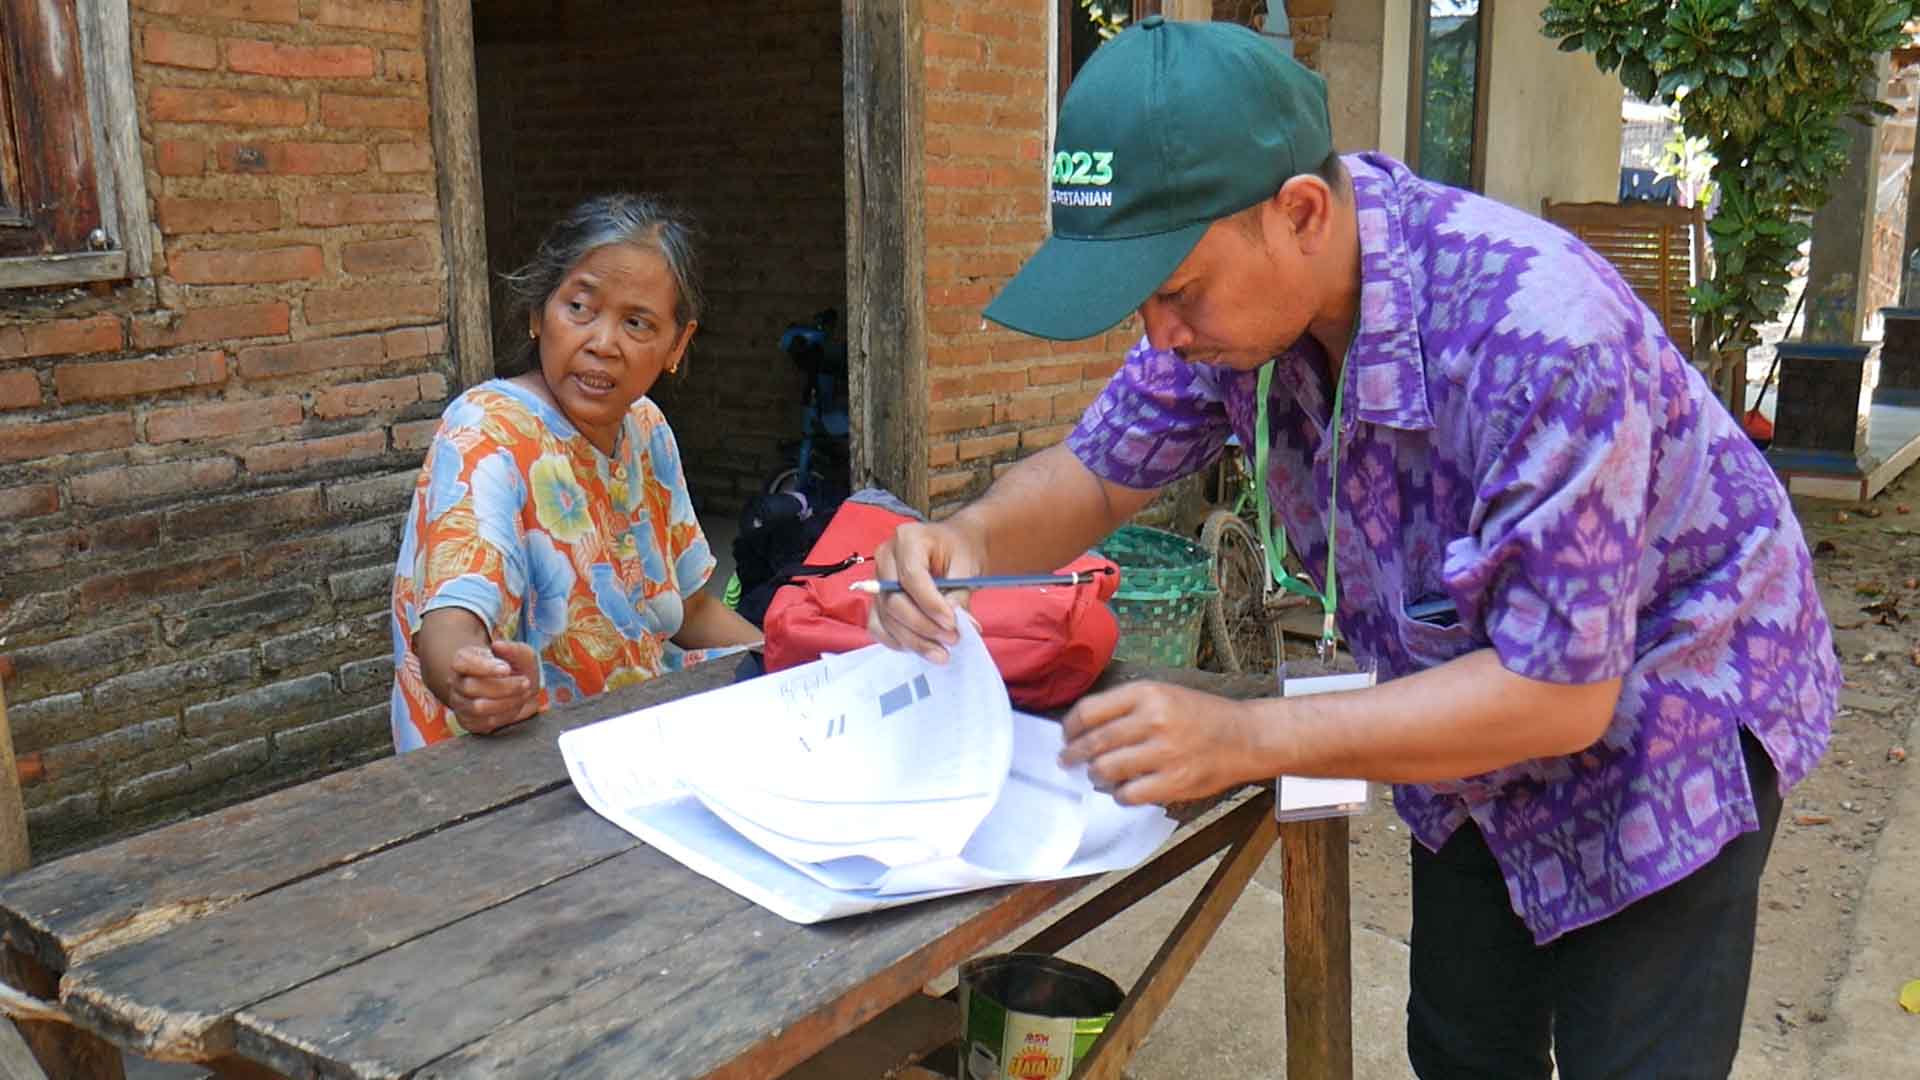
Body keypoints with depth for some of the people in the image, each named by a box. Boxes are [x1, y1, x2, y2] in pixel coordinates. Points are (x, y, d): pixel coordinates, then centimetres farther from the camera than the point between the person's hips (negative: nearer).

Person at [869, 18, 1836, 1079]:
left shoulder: (1538, 336, -38)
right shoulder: (1242, 285, -17)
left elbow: (1561, 691, -33)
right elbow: (1097, 470, -4)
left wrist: (1244, 737, -39)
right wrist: (972, 536, -27)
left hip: (1662, 727, -6)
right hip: (1473, 712, 6)